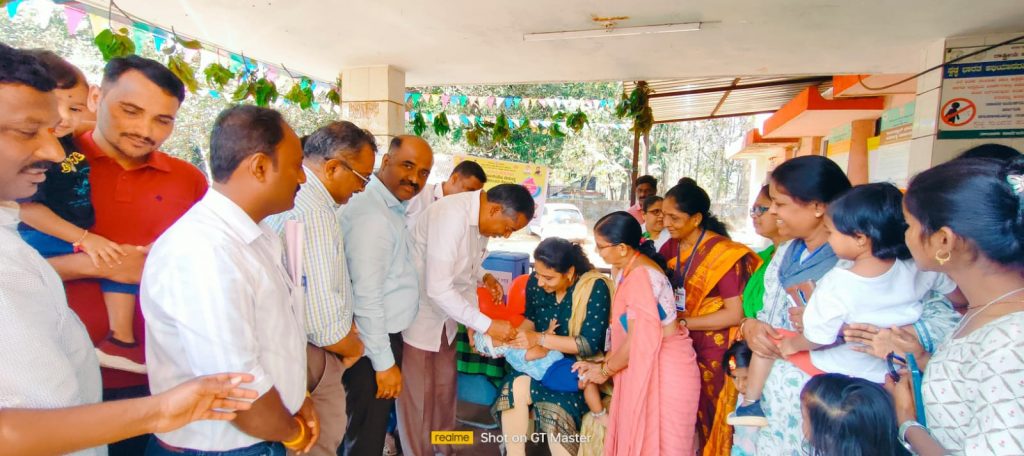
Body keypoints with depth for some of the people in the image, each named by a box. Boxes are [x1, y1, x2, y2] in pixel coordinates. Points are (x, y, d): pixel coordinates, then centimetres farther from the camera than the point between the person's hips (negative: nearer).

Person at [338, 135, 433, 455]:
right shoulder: (372, 215, -24)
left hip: (383, 334, 9)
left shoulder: (392, 207, 8)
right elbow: (366, 298, -26)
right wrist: (384, 363, -20)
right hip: (373, 344, -9)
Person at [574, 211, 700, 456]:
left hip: (664, 367, -8)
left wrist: (605, 370, -10)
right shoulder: (624, 269, 5)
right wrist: (605, 363, 3)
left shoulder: (641, 275, -24)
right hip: (644, 365, 8)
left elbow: (639, 340, -23)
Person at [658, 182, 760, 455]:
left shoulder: (725, 254, -16)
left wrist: (681, 323, -18)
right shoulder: (671, 249, 3)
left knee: (705, 419, 7)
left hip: (713, 351, -5)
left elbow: (735, 314, -18)